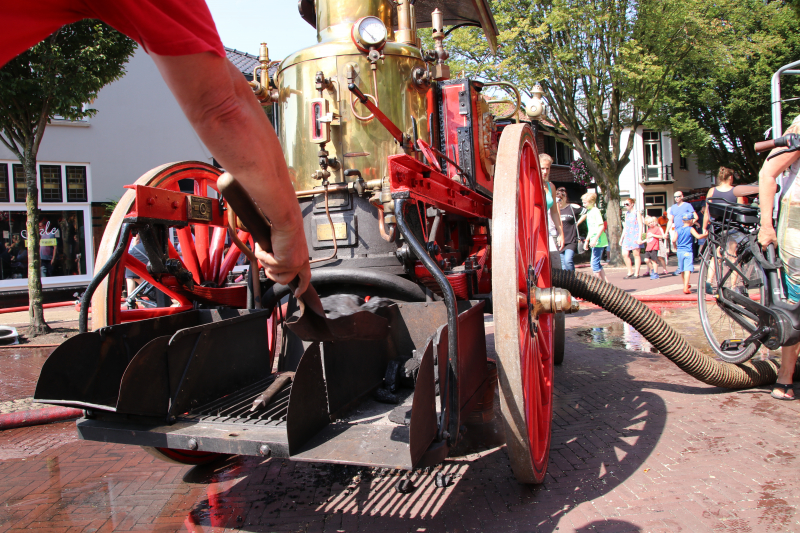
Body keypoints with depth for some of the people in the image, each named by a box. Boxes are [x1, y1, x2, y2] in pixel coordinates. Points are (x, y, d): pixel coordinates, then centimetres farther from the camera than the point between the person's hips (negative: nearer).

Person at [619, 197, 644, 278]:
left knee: (636, 254, -1)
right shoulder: (626, 214, 18)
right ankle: (630, 272, 9)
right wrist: (622, 237, 18)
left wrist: (639, 237, -15)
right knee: (625, 254, -3)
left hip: (635, 236, -6)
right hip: (627, 236, 6)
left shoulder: (637, 213, -1)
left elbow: (641, 225, -6)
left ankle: (636, 273, 4)